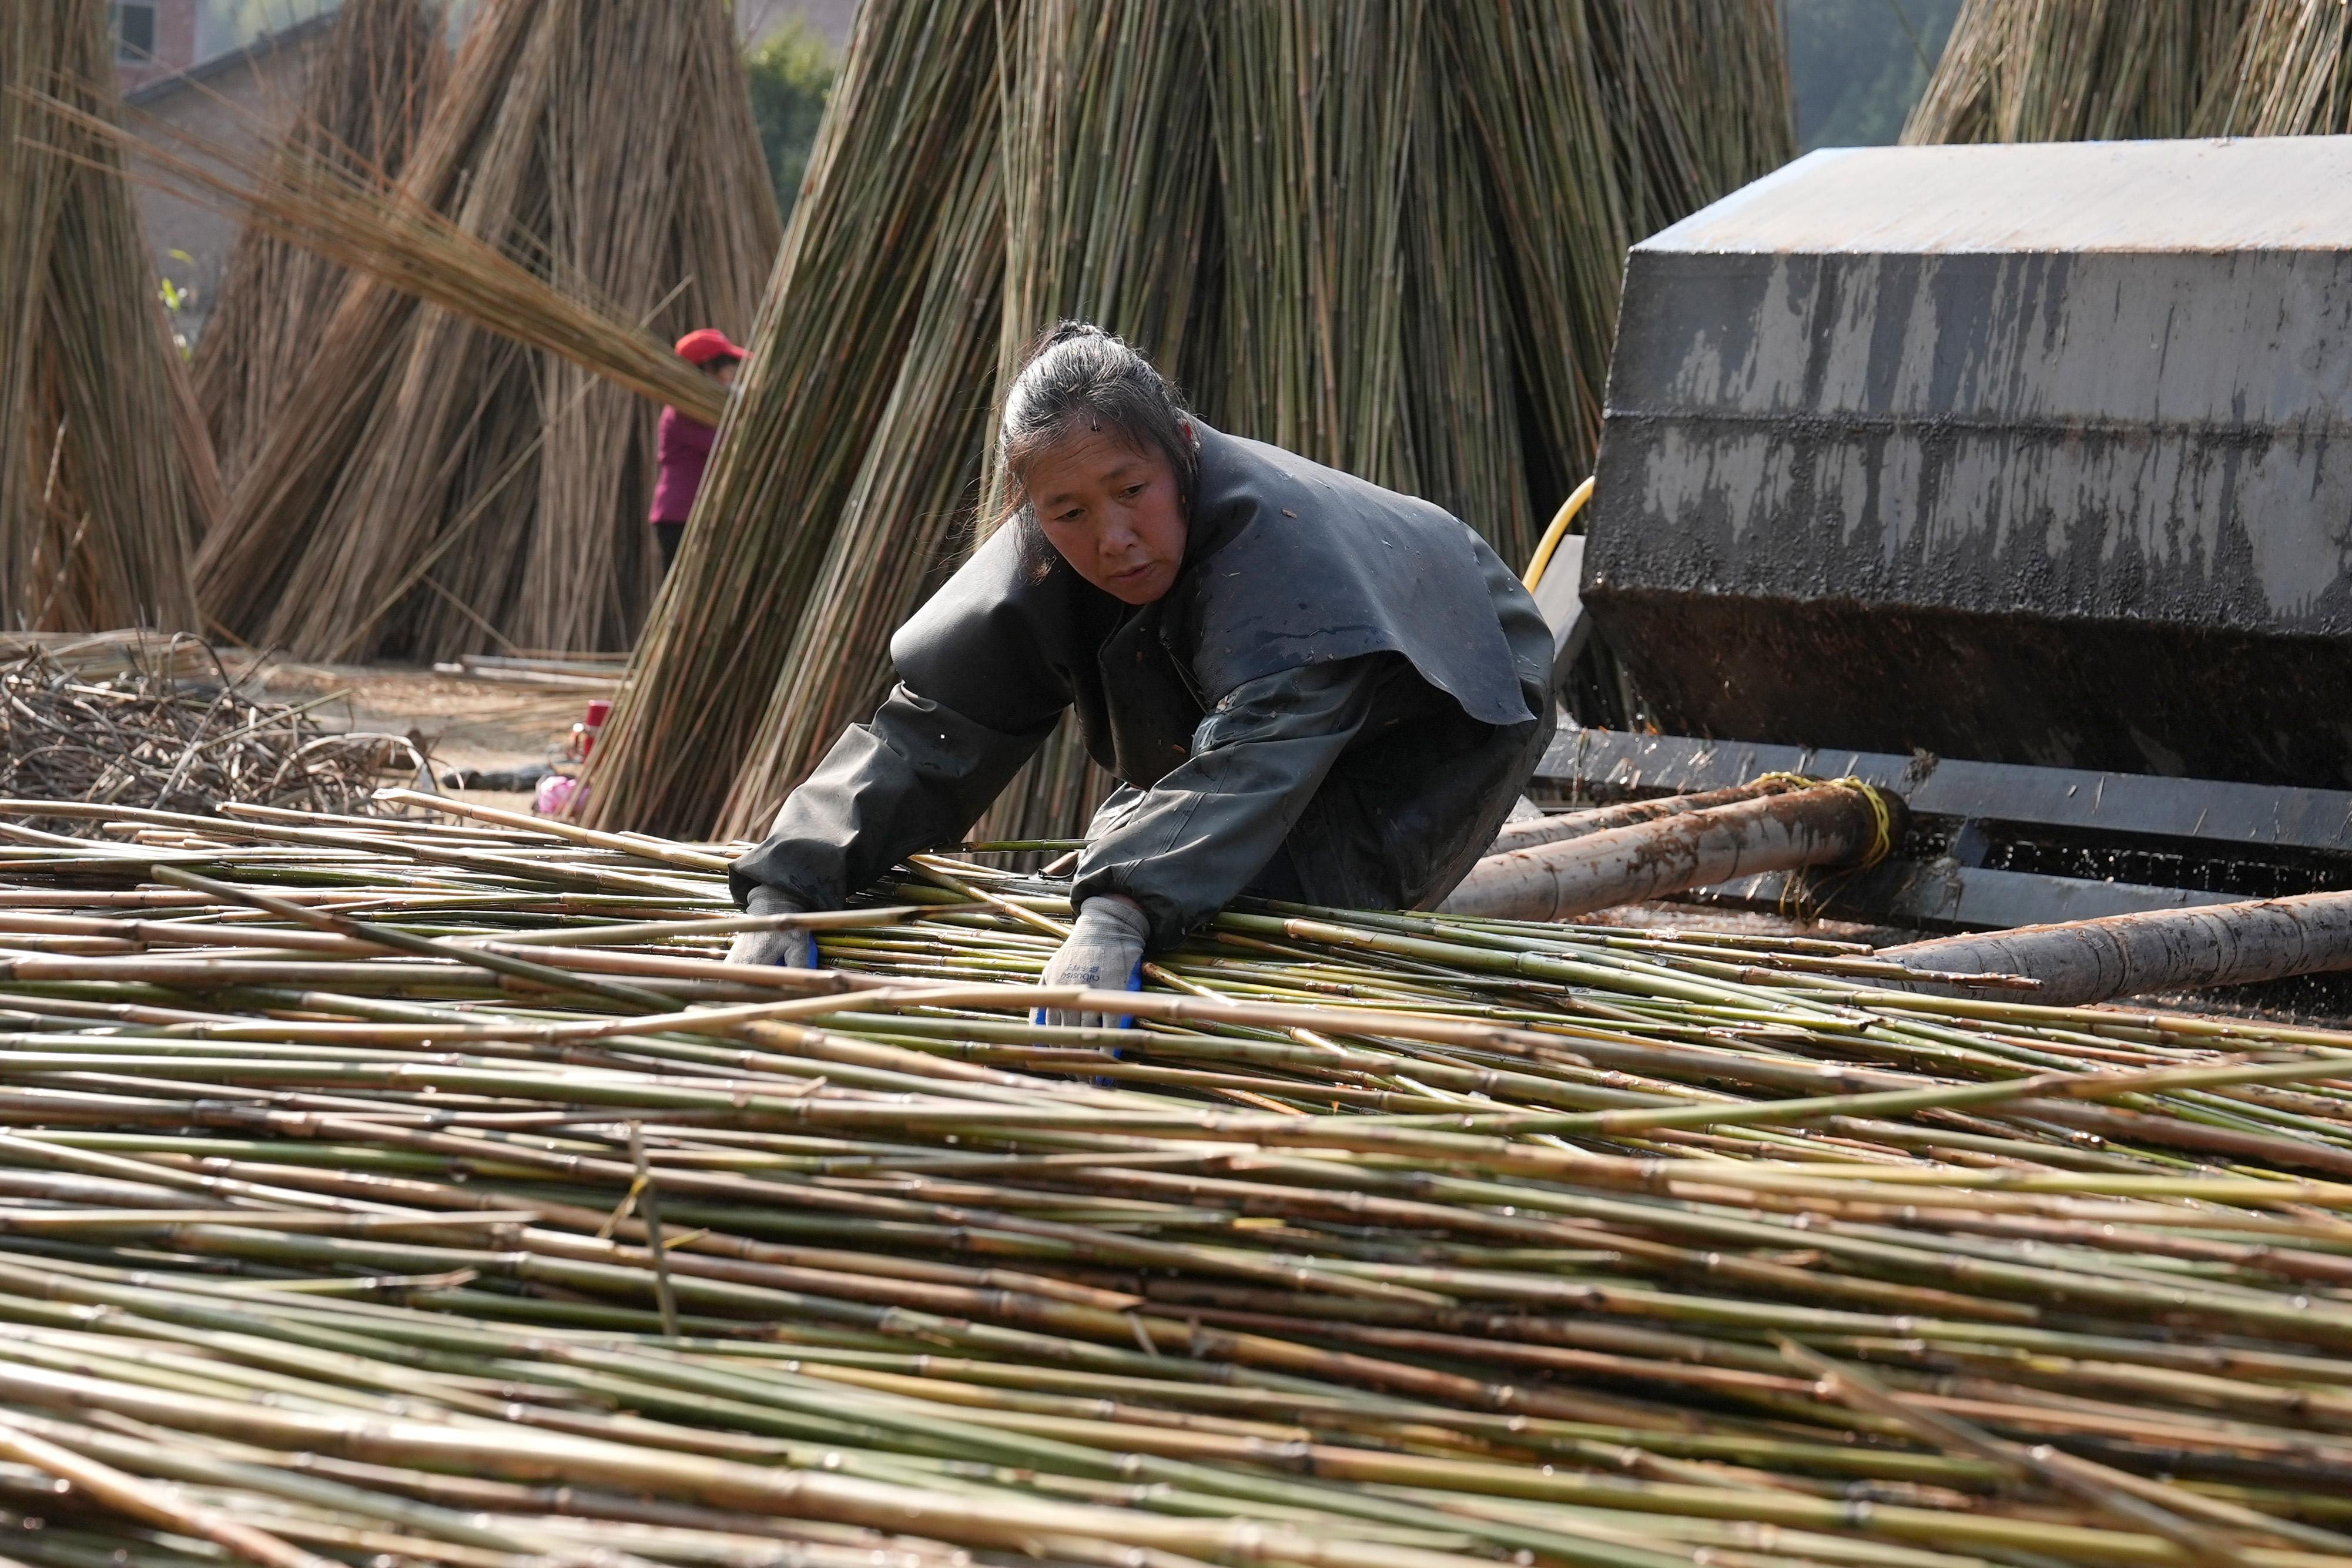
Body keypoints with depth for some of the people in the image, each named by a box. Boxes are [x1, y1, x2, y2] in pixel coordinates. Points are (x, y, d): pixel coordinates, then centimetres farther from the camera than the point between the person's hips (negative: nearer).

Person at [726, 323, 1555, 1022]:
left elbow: (1254, 750, -55)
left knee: (1261, 896, -29)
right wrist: (784, 890, -42)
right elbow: (927, 732, -26)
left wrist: (1119, 915, -70)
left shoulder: (1274, 533, -40)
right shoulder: (1039, 562, -21)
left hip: (1439, 724, -7)